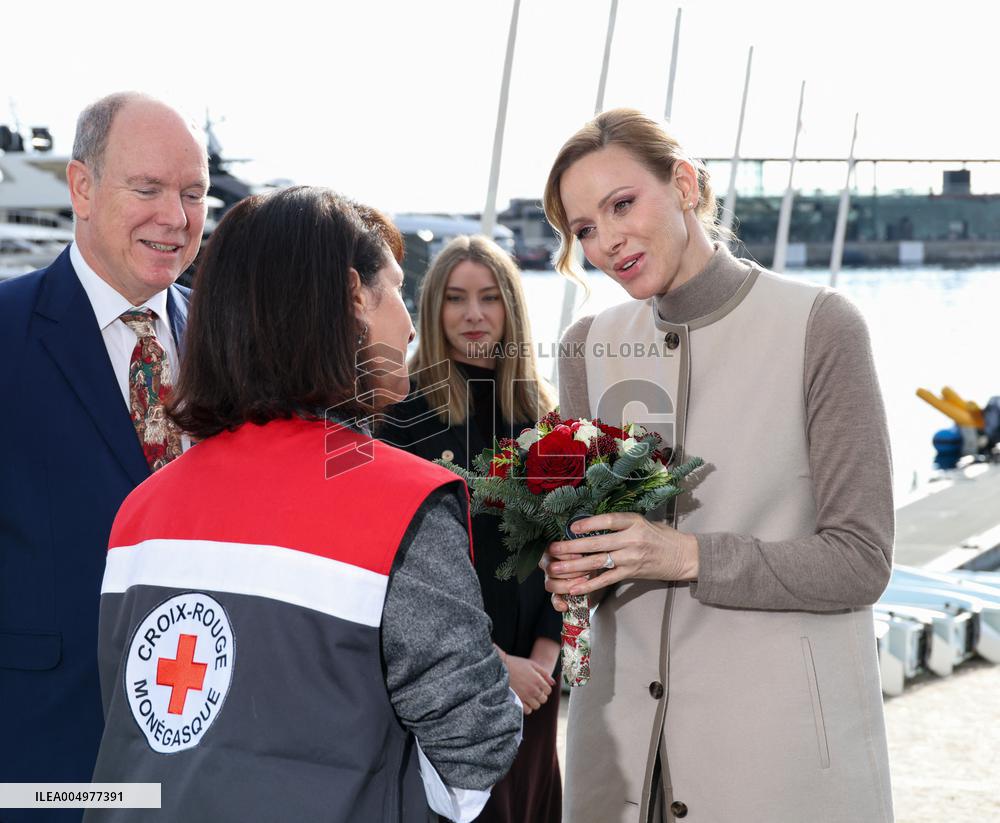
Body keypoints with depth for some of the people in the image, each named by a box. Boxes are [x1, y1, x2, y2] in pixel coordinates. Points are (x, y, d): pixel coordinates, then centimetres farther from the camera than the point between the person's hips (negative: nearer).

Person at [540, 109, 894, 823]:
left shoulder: (818, 327, -10)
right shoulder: (588, 347, 6)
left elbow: (860, 561, -11)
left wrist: (688, 555, -20)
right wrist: (571, 576, -8)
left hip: (782, 738, -4)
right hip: (625, 730, 4)